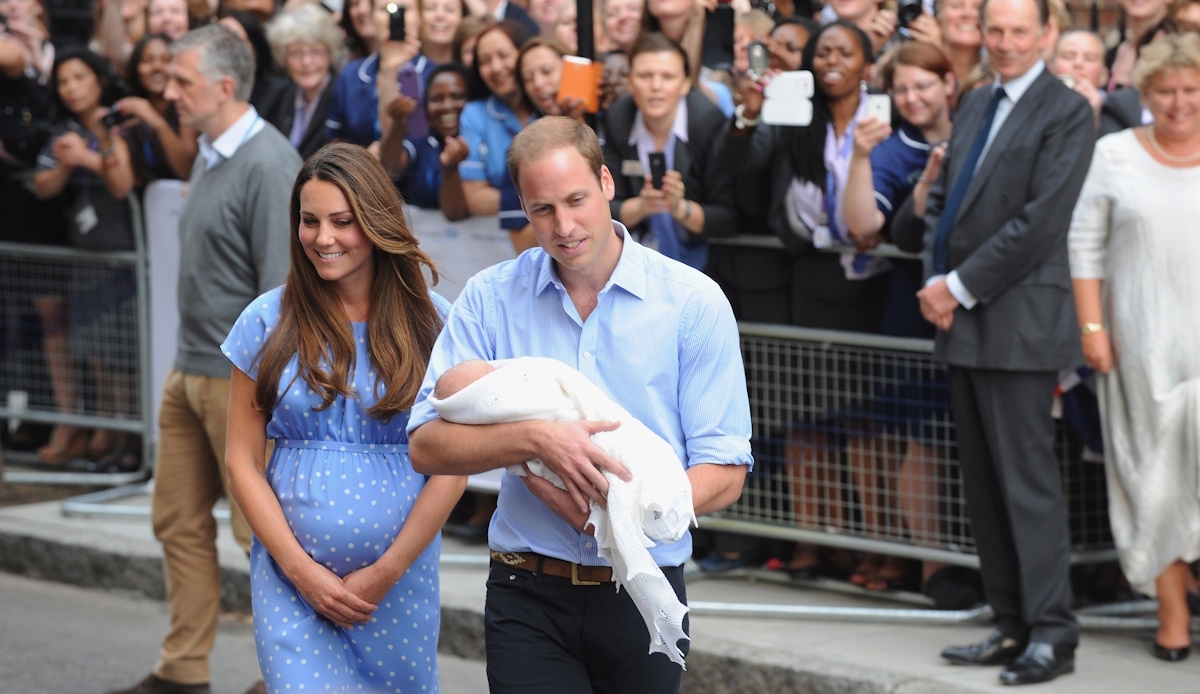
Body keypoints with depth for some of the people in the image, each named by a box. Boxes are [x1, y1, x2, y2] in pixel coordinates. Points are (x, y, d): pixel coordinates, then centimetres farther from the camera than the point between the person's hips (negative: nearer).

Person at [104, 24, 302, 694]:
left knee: (263, 527, -2)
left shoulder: (268, 166, -17)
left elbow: (282, 287, -20)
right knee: (180, 520, 12)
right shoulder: (211, 156, 12)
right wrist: (189, 363, 19)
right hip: (190, 373, 9)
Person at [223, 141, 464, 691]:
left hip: (401, 576, 0)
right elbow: (243, 462, 3)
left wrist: (386, 573, -8)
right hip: (291, 574, 0)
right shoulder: (268, 322, 3)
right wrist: (300, 568, -7)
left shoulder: (430, 324, 1)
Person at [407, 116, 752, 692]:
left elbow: (724, 472, -4)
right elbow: (427, 446, -5)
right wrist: (536, 439, -21)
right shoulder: (491, 299, 2)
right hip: (529, 598, 0)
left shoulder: (693, 302, -2)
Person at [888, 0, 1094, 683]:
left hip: (1020, 321, -8)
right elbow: (944, 197, 19)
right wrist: (938, 280, 1)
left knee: (1027, 480, -7)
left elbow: (1040, 219, -15)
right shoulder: (976, 104, 17)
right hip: (964, 319, 8)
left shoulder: (1066, 112, -8)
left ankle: (1052, 633, -3)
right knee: (985, 484, 10)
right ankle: (1013, 626, 16)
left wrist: (962, 288, -13)